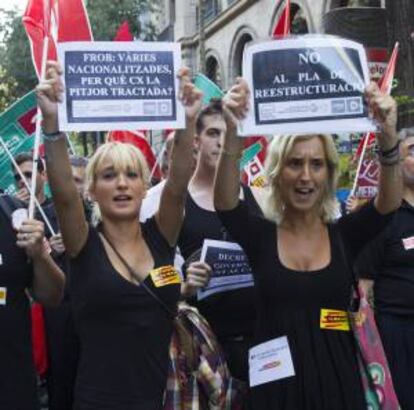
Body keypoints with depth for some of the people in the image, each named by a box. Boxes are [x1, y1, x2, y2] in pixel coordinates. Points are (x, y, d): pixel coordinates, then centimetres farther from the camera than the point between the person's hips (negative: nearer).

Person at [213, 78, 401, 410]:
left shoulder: (345, 235, 1)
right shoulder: (259, 235, -1)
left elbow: (390, 201, -15)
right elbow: (225, 201, -19)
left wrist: (388, 138, -32)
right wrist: (233, 134, -35)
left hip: (337, 380, 1)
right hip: (277, 383, -1)